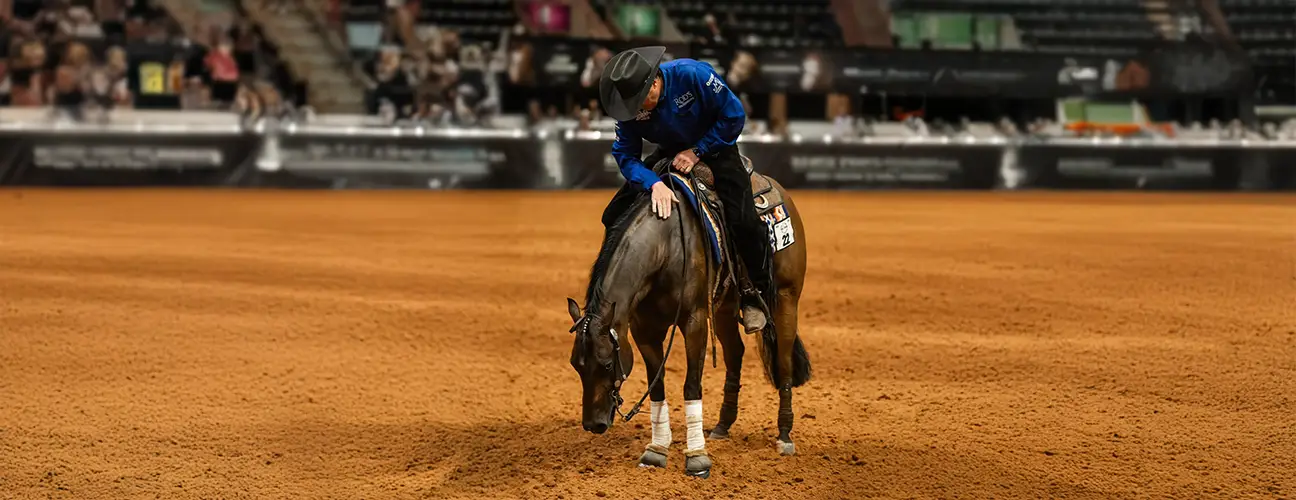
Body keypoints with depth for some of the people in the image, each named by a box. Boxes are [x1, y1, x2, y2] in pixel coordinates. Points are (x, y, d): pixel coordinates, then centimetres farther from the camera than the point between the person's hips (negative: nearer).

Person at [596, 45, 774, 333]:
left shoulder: (692, 75, -31)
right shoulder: (630, 104, -19)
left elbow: (734, 116, -22)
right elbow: (625, 154, -19)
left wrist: (696, 152, -24)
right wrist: (653, 183, -38)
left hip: (714, 147, -4)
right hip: (669, 153, 4)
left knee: (743, 220, -26)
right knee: (615, 217, -8)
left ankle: (757, 291, 0)